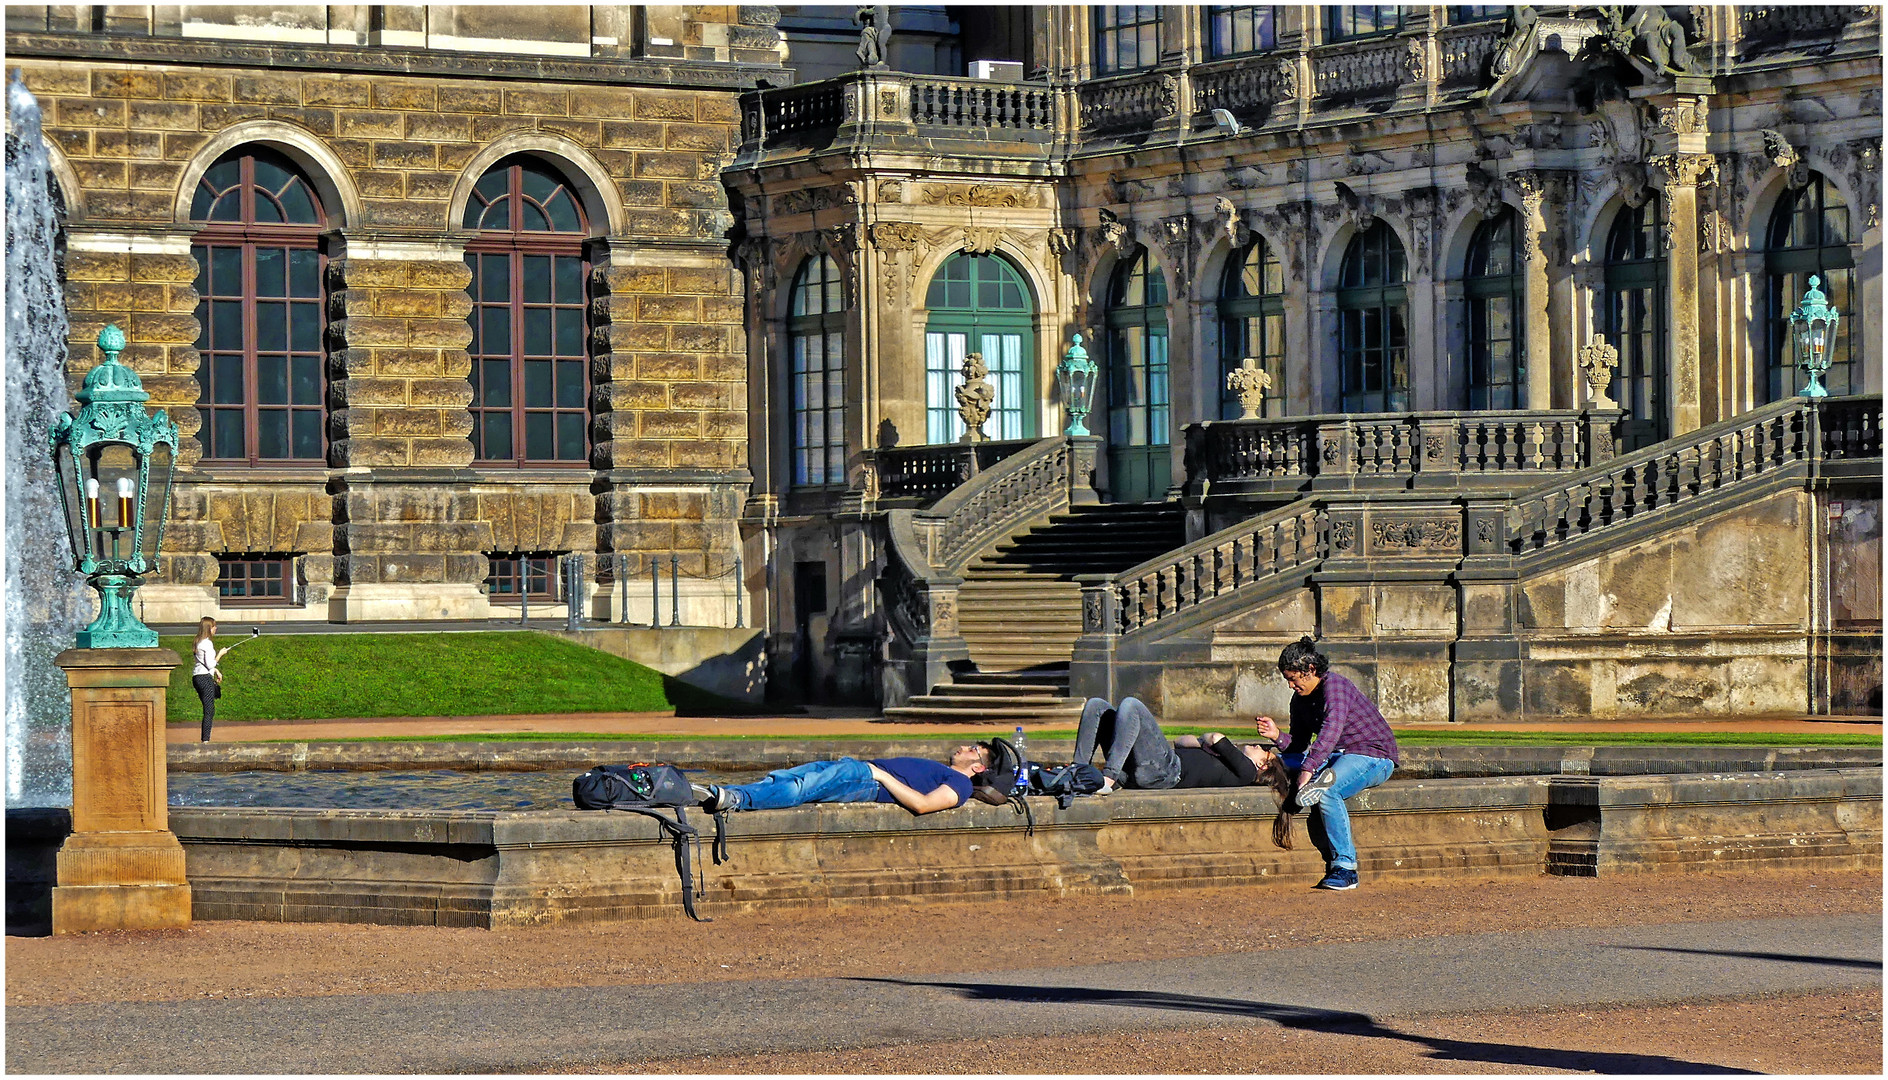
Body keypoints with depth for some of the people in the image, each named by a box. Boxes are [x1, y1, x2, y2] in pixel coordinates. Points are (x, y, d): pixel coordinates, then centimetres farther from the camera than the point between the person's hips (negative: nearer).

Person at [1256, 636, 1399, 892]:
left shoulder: (1334, 686, -17)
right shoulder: (1300, 699, 12)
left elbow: (1331, 730, -32)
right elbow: (1299, 744, 14)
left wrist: (1307, 769, -40)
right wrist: (1277, 736, -8)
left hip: (1373, 756, -9)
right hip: (1336, 757, 9)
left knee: (1327, 793, -36)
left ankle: (1345, 867, -31)